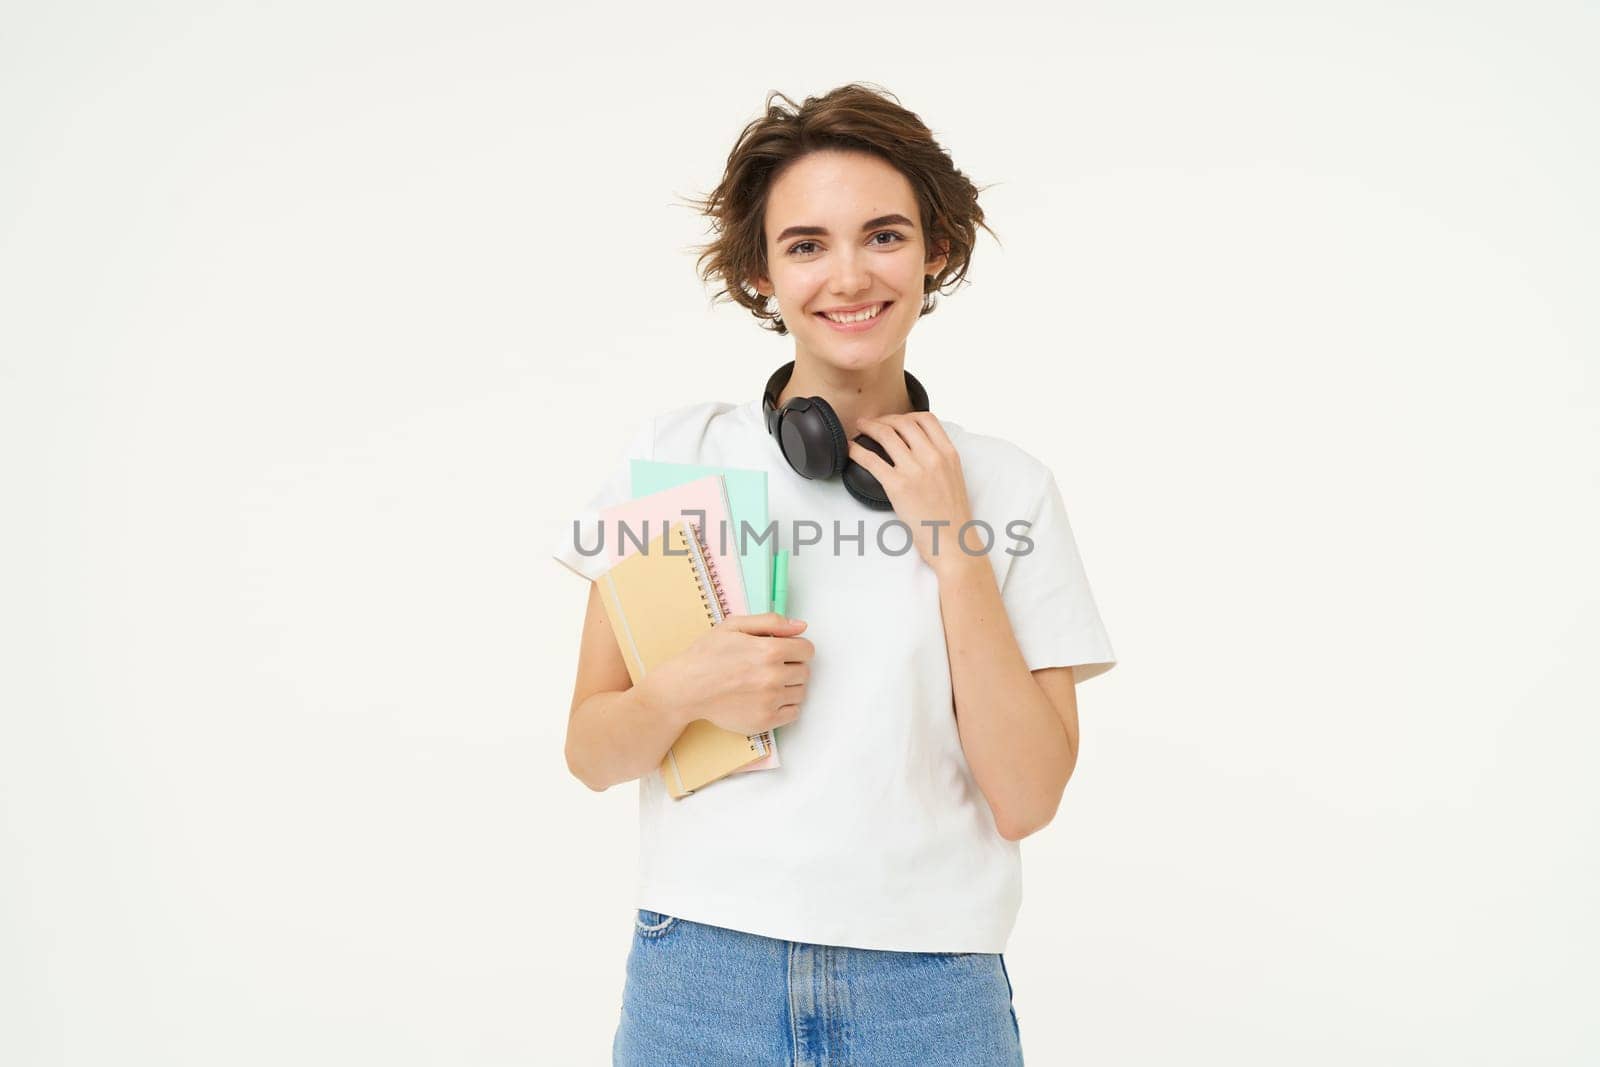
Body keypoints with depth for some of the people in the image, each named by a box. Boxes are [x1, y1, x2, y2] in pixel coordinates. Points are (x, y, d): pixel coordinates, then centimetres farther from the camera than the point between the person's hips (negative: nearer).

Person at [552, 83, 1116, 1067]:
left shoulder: (1007, 487, -1)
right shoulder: (675, 455, -1)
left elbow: (1025, 798, -7)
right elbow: (592, 753, 3)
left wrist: (952, 546, -12)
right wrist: (685, 691, -16)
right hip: (700, 978, 1)